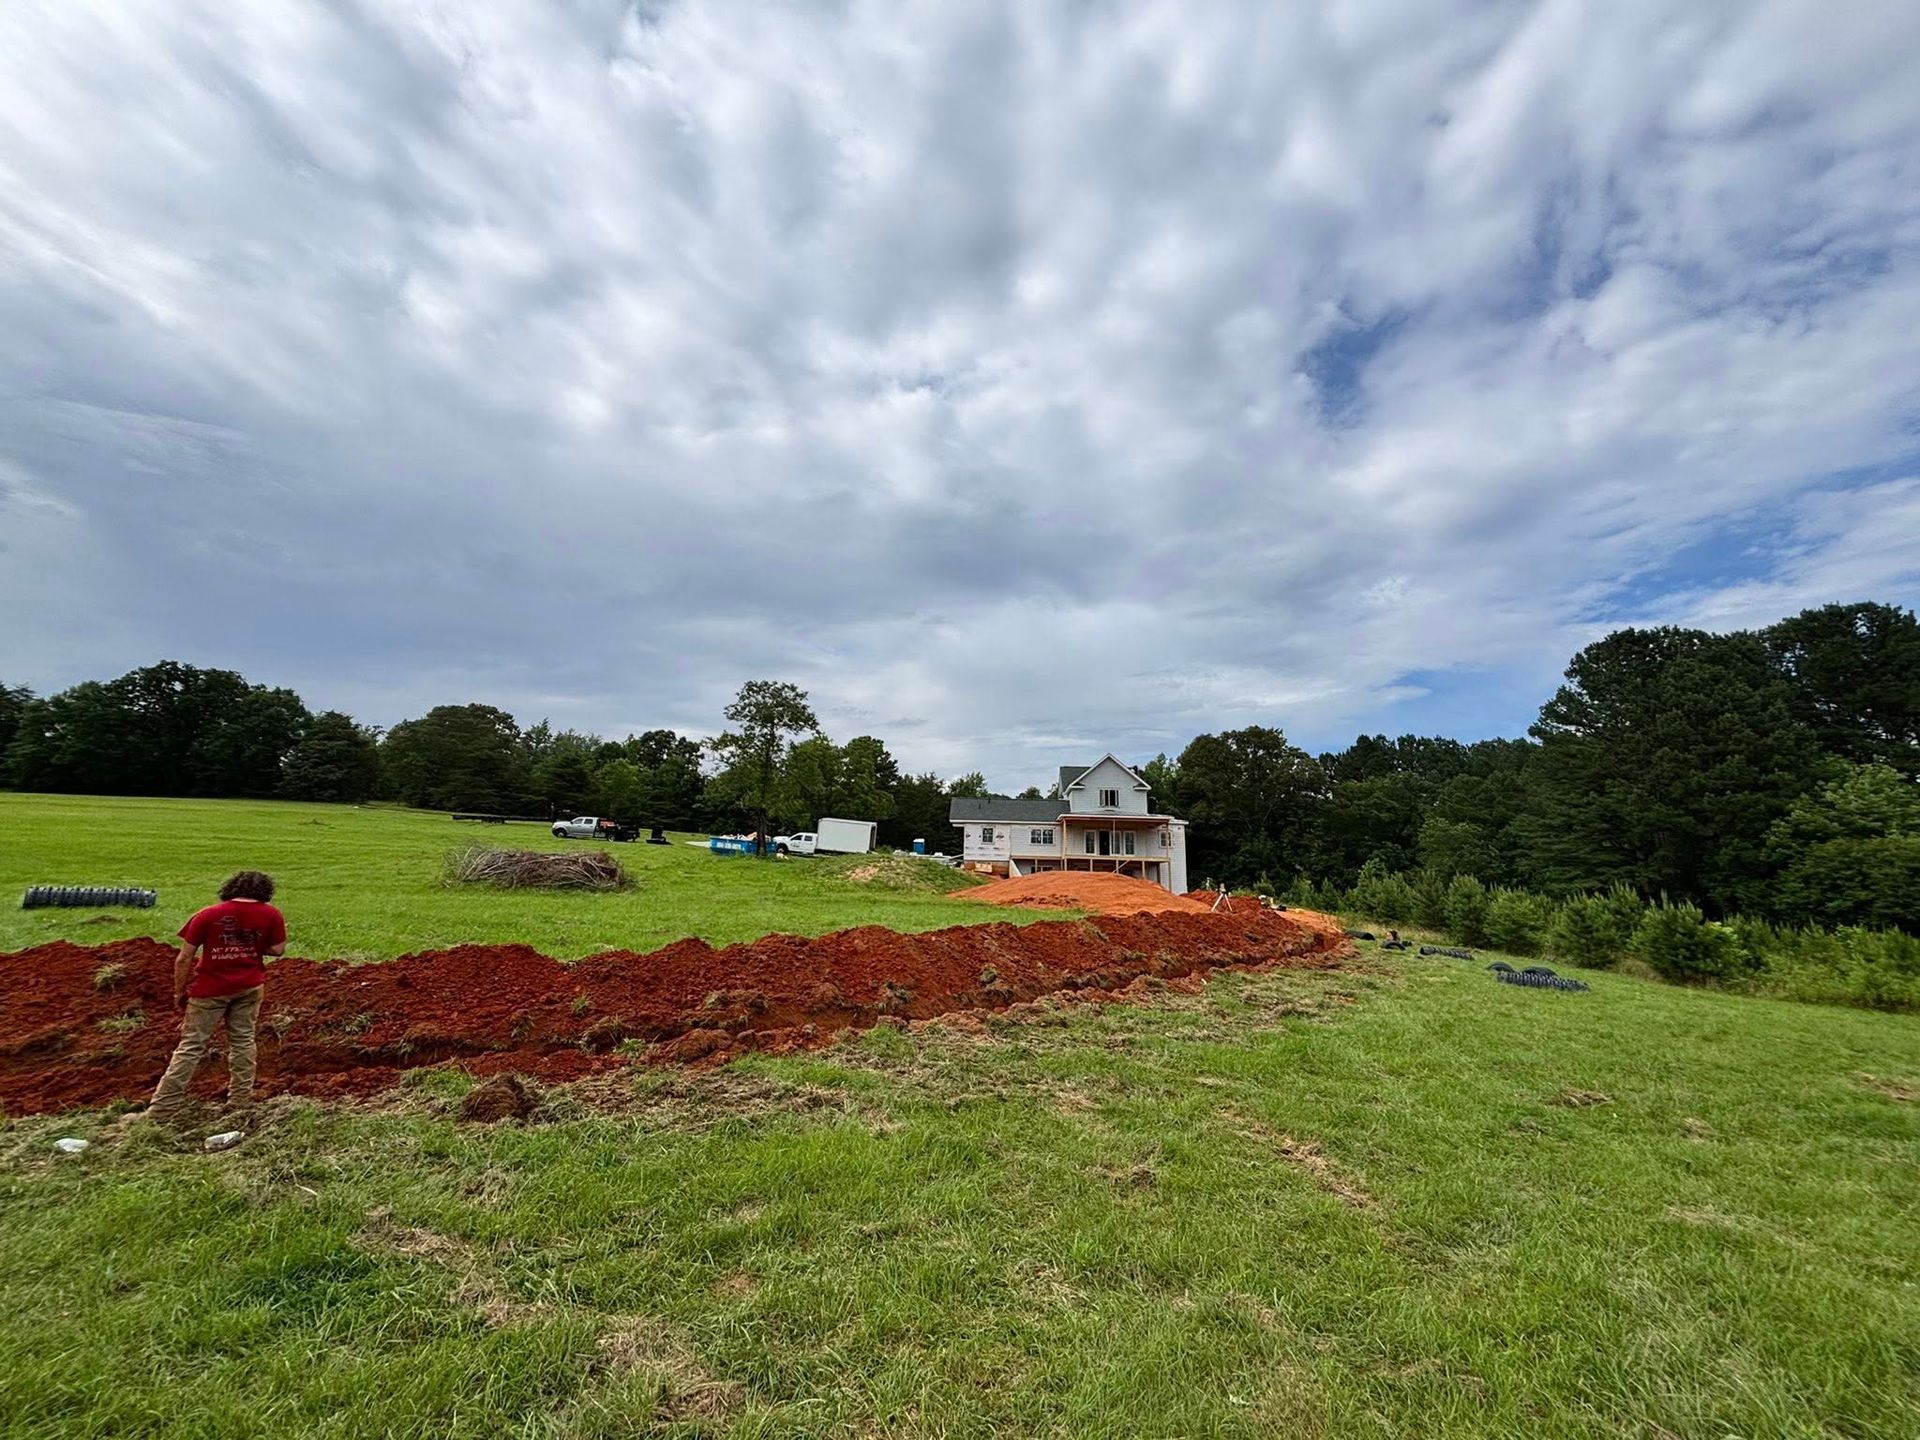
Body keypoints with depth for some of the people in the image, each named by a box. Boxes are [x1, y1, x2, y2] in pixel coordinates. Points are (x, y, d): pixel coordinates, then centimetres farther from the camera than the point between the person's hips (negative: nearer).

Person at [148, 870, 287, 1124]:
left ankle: (162, 1110, 10)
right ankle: (241, 1102, 18)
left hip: (210, 989, -1)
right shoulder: (271, 915, -6)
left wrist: (179, 993, 5)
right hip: (249, 986, 1)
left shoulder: (207, 915, -7)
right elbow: (278, 950, -2)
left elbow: (184, 959, -6)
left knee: (191, 1046, 7)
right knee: (242, 1040, 12)